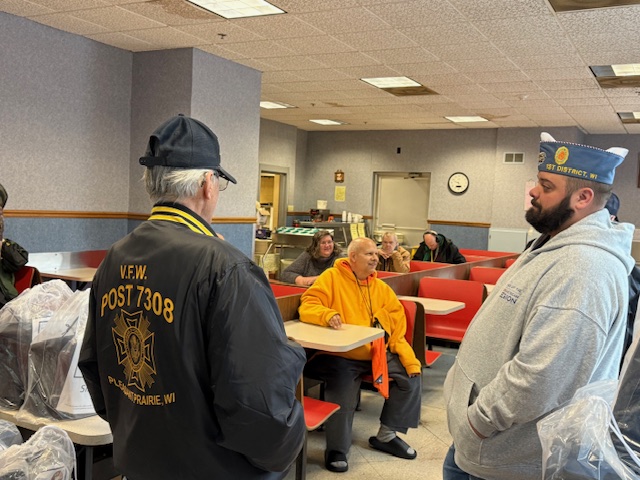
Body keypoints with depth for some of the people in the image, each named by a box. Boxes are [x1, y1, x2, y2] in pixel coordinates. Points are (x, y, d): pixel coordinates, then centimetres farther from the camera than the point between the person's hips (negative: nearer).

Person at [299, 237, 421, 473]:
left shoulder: (381, 287, 10)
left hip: (378, 354, 6)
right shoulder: (332, 277, -5)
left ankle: (387, 435, 16)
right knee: (342, 398, -24)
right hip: (342, 356, -6)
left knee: (410, 376, -1)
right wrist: (328, 314, -34)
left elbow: (398, 327, 7)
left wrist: (410, 360, -2)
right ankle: (336, 450, 4)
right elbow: (307, 306, -12)